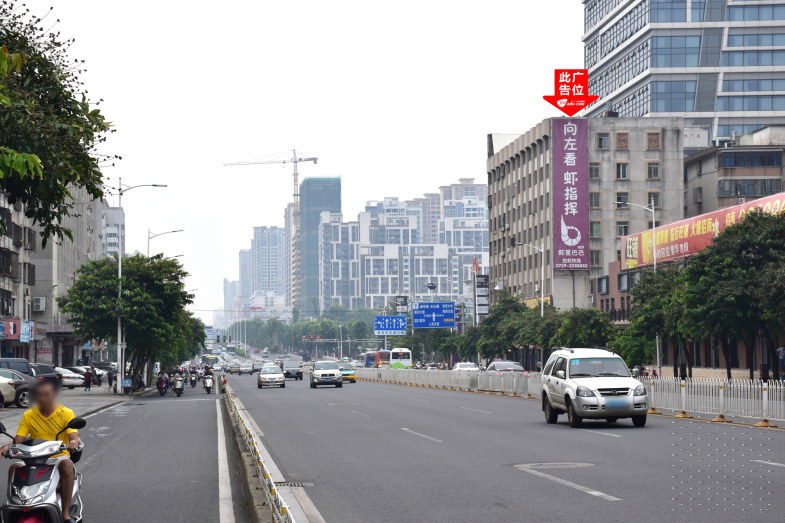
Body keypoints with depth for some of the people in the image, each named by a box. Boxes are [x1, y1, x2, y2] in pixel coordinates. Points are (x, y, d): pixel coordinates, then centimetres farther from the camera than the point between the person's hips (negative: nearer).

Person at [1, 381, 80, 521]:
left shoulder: (66, 413, 0)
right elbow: (18, 440, 3)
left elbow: (74, 437, -12)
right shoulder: (28, 415, 7)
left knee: (67, 465, -37)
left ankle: (66, 512, -33)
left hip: (59, 456, -2)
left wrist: (73, 442, -38)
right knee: (14, 468, -28)